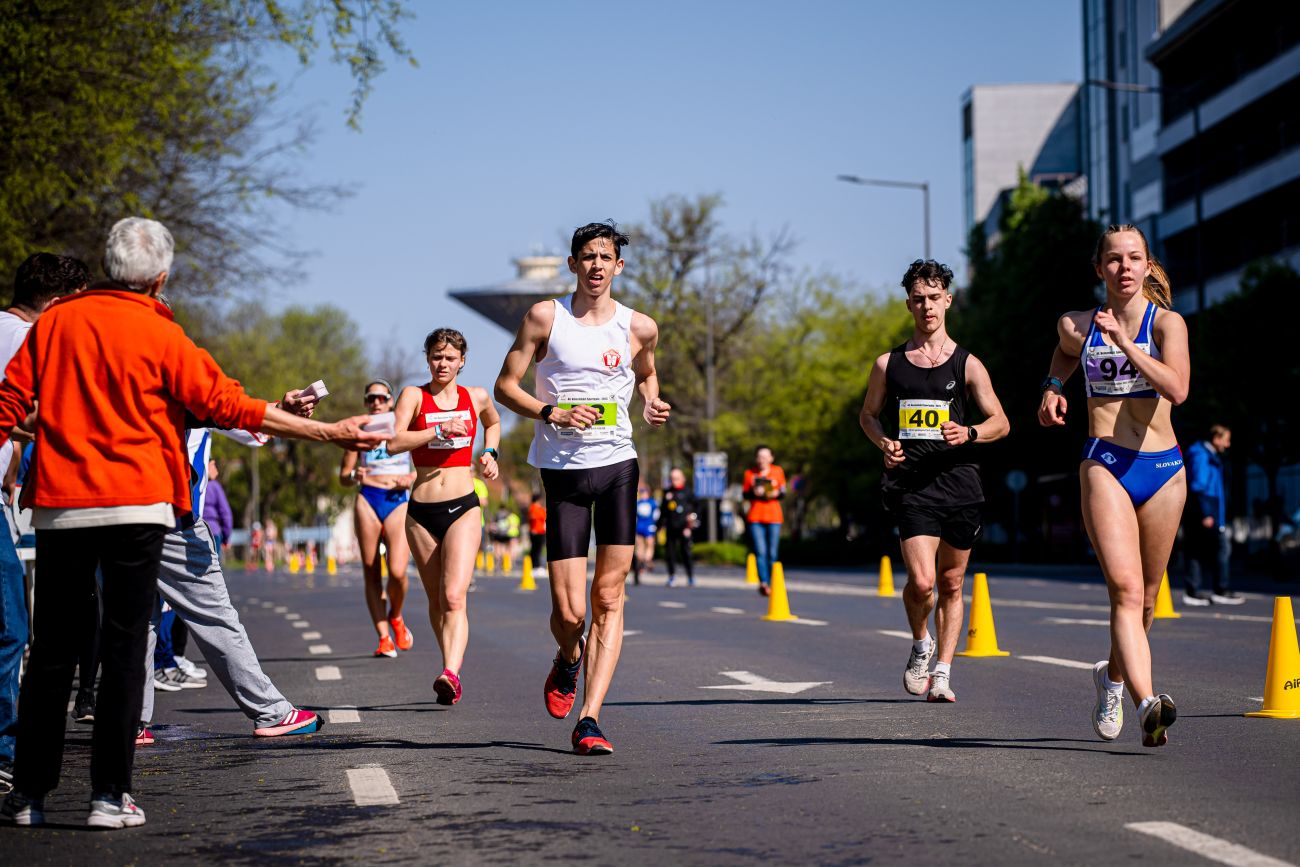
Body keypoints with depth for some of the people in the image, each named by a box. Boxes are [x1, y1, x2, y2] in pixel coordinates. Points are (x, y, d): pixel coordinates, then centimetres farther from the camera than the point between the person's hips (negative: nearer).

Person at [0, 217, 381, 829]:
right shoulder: (159, 334, -4)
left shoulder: (55, 320, 6)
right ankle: (110, 796, -3)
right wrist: (329, 433, 0)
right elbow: (229, 406, -4)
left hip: (58, 503, 4)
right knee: (125, 648, 0)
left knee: (51, 648, 10)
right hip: (135, 503, -3)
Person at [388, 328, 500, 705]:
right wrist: (439, 430, -23)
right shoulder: (414, 395, 0)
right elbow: (393, 442, -16)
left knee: (454, 597, -18)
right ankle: (452, 662, 26)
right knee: (436, 602, 11)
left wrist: (489, 454, 15)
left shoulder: (477, 398, 8)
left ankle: (451, 674, -30)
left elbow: (493, 423, 32)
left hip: (463, 508, -1)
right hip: (422, 512, 1)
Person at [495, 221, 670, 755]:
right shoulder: (545, 317, 0)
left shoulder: (640, 328, 5)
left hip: (619, 466, 2)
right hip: (562, 471, -1)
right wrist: (551, 413, -14)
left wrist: (652, 405, 4)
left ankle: (589, 720, -1)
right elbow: (506, 386, 2)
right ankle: (569, 662, 31)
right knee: (569, 612, -5)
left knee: (609, 598, -4)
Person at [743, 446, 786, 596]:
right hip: (755, 517, -1)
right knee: (760, 551, -15)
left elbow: (783, 492, 10)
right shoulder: (750, 473, 8)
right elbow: (744, 494, 7)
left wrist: (776, 493, -12)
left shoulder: (778, 471, 9)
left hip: (774, 517, 1)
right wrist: (754, 493, -13)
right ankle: (763, 582, -26)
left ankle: (769, 585, 12)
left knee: (772, 553, 1)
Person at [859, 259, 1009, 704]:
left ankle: (942, 671, 19)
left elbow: (1000, 423, 7)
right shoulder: (888, 364, 8)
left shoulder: (967, 364, 5)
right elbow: (869, 415, 21)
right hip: (911, 484, -1)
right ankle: (920, 644, 15)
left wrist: (969, 433, -14)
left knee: (951, 584, 7)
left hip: (958, 483, 1)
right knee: (921, 581, -15)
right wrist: (883, 442, 0)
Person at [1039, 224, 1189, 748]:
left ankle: (1114, 676, 39)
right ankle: (1148, 704, -31)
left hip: (1162, 468, 1)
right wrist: (1053, 386, 14)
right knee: (1126, 590, -20)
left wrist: (1125, 343, -22)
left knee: (1145, 597, 12)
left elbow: (1176, 389, -18)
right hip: (1105, 465, -1)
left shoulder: (1166, 323, -1)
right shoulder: (1077, 326, 6)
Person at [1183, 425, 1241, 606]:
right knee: (1221, 548, -7)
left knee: (1197, 551, 8)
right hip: (1205, 511, -10)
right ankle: (1221, 590, -3)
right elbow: (1198, 487, -18)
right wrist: (1206, 514, -21)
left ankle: (1192, 592, 9)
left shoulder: (1211, 456, 20)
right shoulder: (1201, 456, -12)